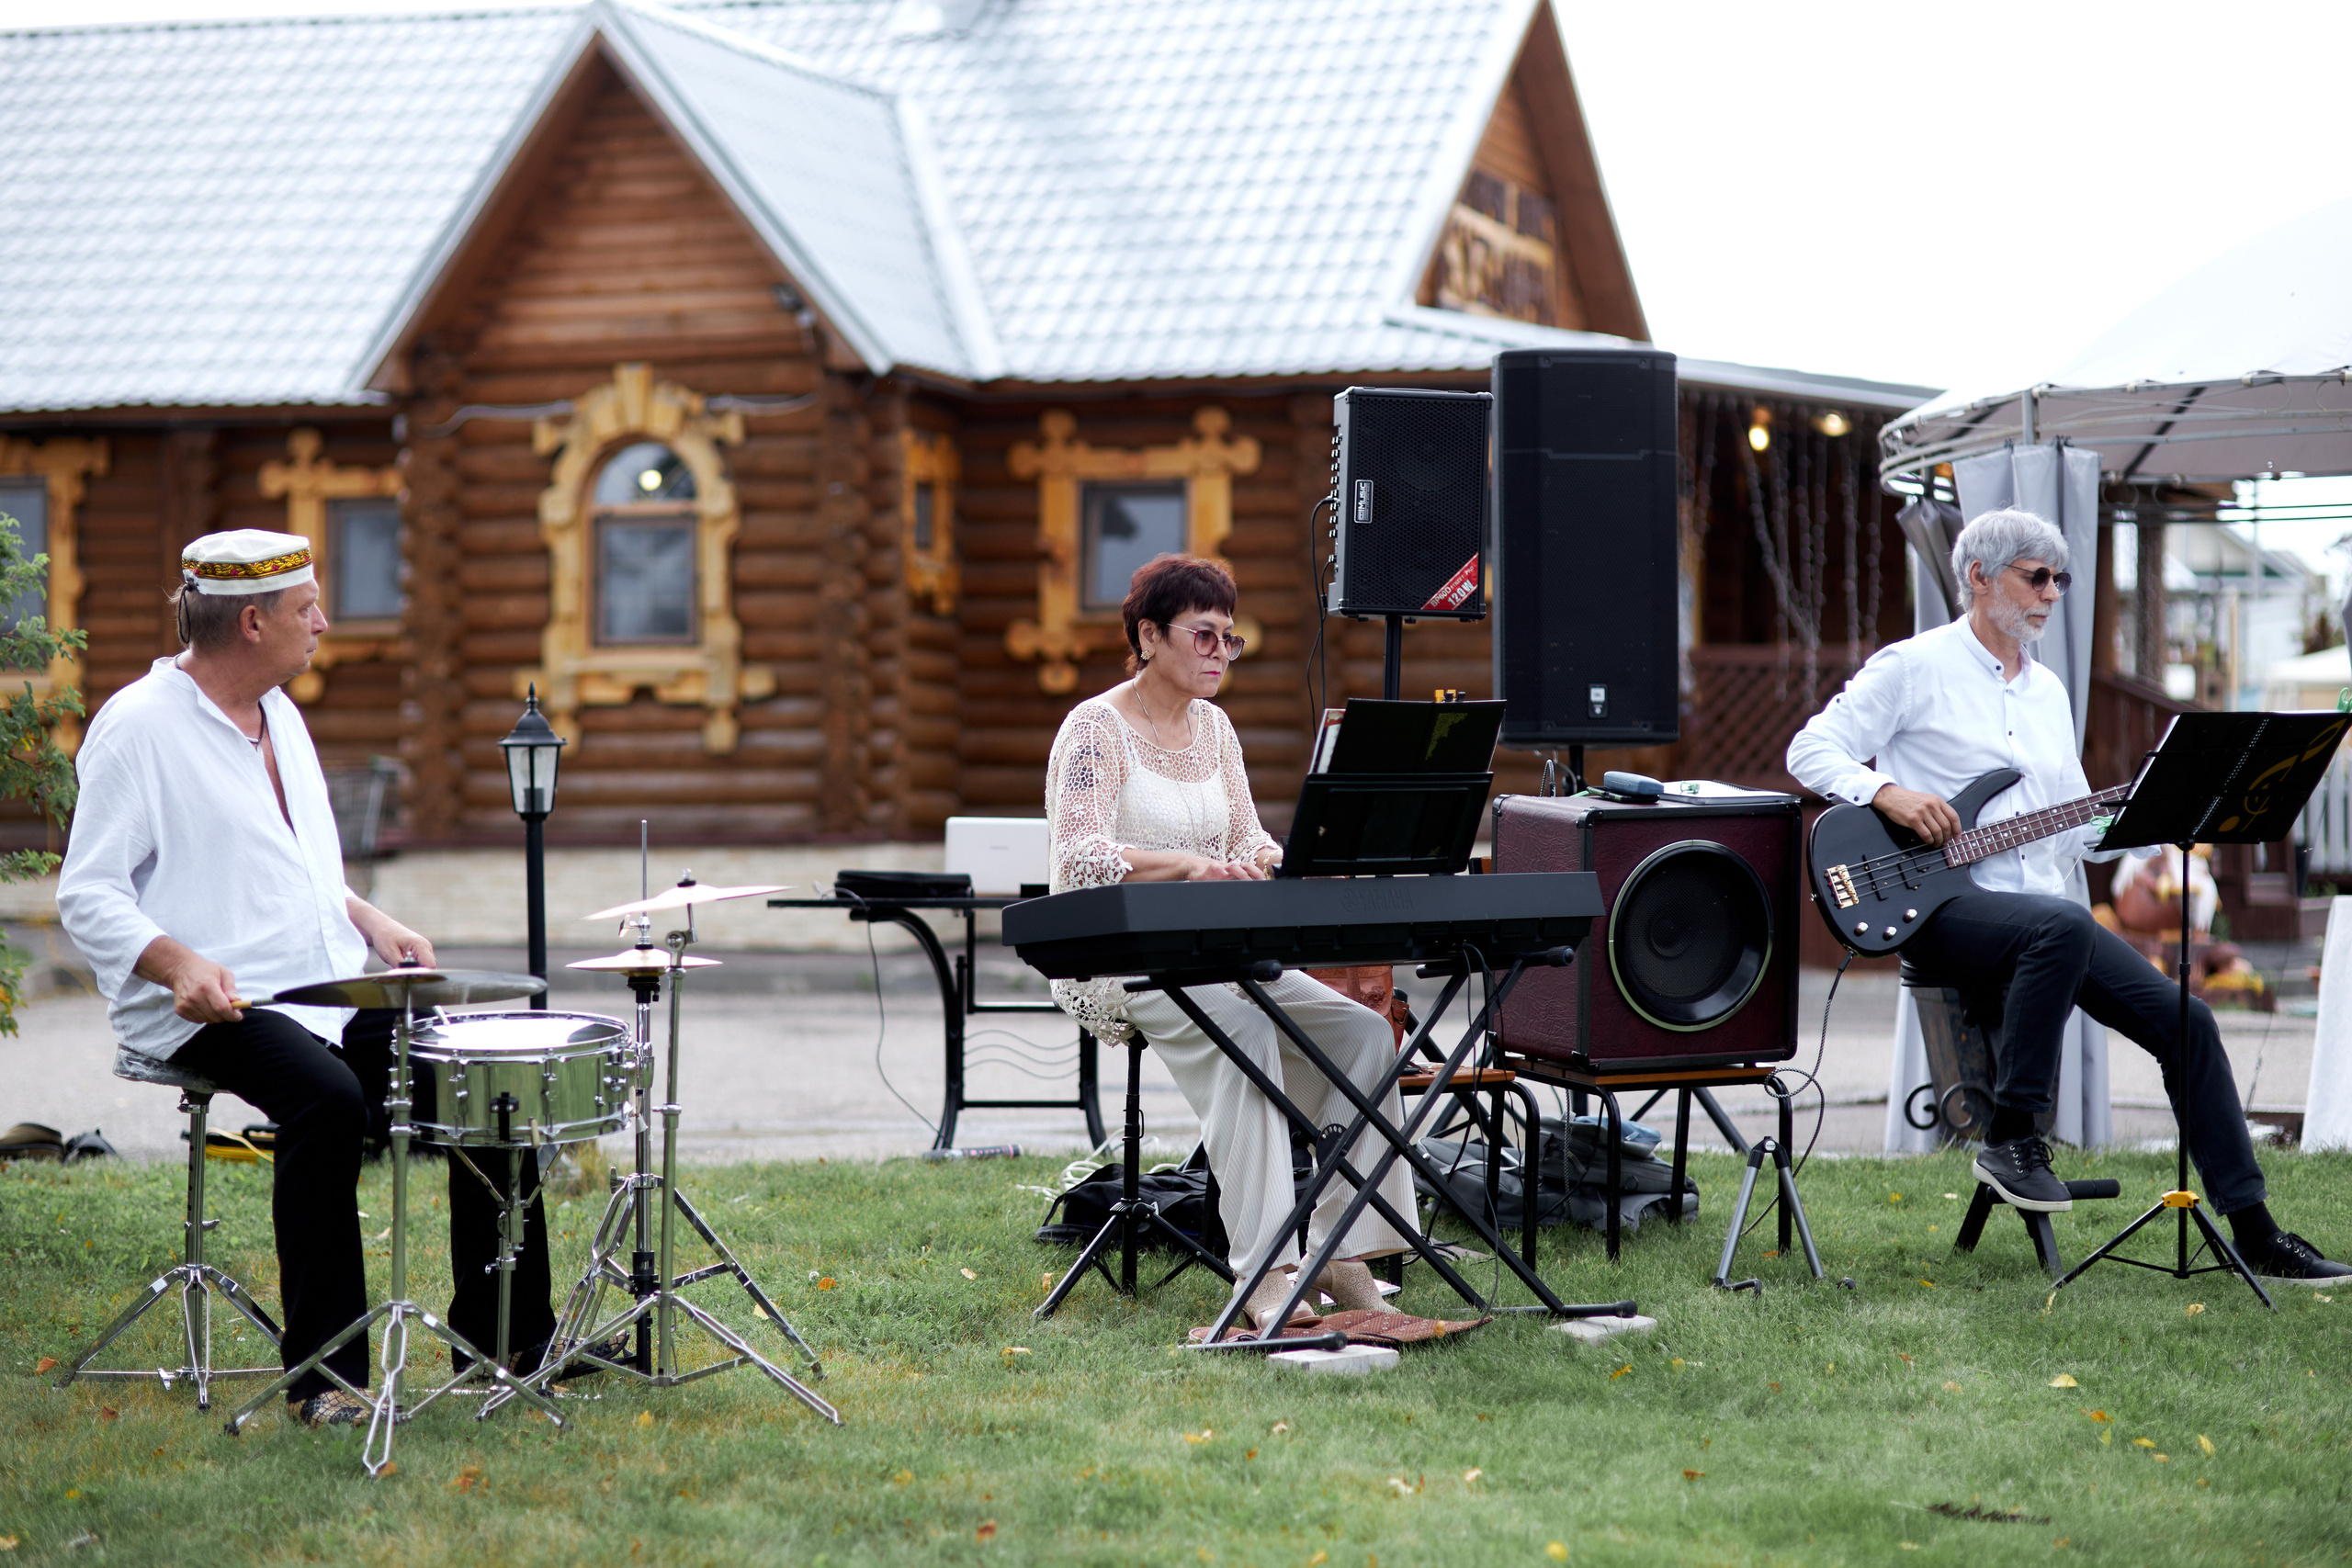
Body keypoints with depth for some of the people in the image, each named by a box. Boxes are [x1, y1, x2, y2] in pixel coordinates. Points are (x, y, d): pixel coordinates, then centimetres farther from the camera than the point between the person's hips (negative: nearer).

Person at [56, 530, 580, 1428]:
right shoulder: (136, 728, -8)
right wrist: (179, 963, -28)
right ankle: (323, 1372, -24)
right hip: (205, 1009, -8)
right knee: (328, 1097, -34)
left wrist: (370, 920, 9)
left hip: (332, 988, 8)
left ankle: (506, 1333, 4)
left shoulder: (278, 715, 17)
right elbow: (88, 896, -11)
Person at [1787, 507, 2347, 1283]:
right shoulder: (1913, 667, 0)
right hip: (1940, 902, -7)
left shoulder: (2048, 692, 20)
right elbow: (1811, 750, -4)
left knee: (2182, 1018, -6)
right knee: (2062, 925, -38)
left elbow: (2078, 830, 21)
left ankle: (2253, 1231, -1)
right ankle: (2010, 1138, -25)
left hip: (2044, 904, 7)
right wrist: (1888, 792, -21)